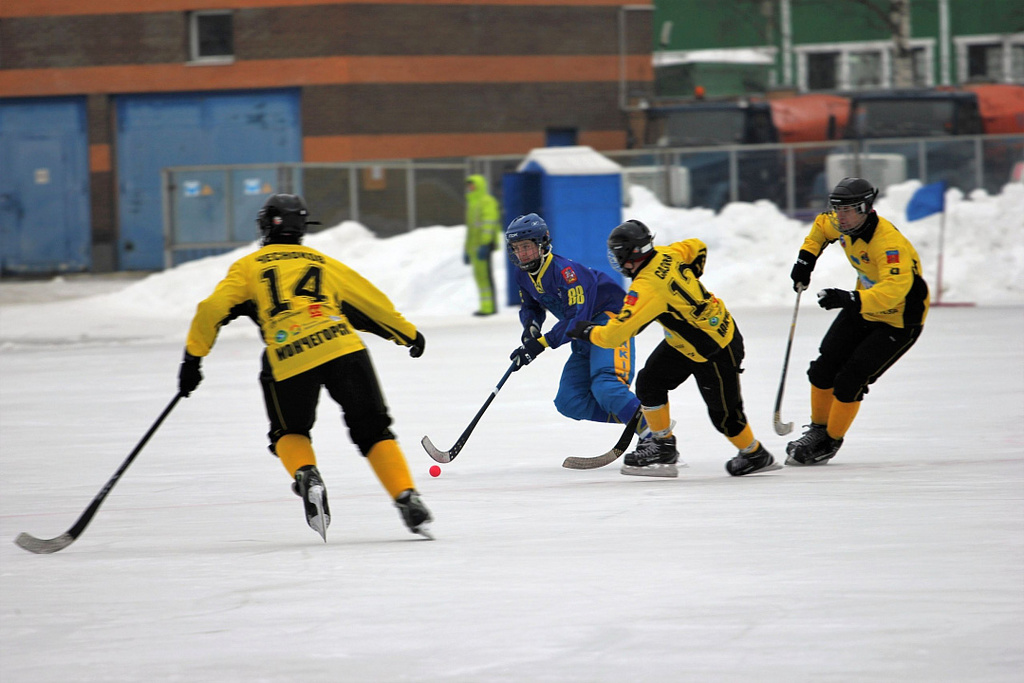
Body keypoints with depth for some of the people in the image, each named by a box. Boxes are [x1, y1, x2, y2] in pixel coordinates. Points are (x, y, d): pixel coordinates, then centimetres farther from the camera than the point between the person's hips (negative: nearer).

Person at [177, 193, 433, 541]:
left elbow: (213, 308, 7)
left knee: (289, 433, 21)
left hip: (288, 360, -1)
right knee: (372, 431, 11)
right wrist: (408, 333, 43)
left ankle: (306, 474, -9)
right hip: (343, 348, 1)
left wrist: (193, 357, 12)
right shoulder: (322, 262, 26)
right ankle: (407, 498, -4)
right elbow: (371, 301, 31)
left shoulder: (248, 266, 20)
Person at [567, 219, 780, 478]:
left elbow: (615, 335, -31)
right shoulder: (666, 255, -8)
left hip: (717, 350, -9)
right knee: (649, 382, 3)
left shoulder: (646, 288, -33)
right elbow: (697, 248, 14)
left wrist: (586, 331, -12)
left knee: (723, 413, 4)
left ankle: (756, 456, 26)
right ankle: (663, 447, 13)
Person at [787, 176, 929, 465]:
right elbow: (821, 227, 17)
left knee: (849, 381, -12)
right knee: (823, 369, 6)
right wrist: (806, 258, 6)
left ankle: (830, 442, 8)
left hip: (898, 320, -8)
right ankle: (818, 428, 28)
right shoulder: (841, 225, -9)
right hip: (863, 308, 8)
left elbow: (893, 291, -47)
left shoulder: (889, 243, -35)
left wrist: (850, 300, -57)